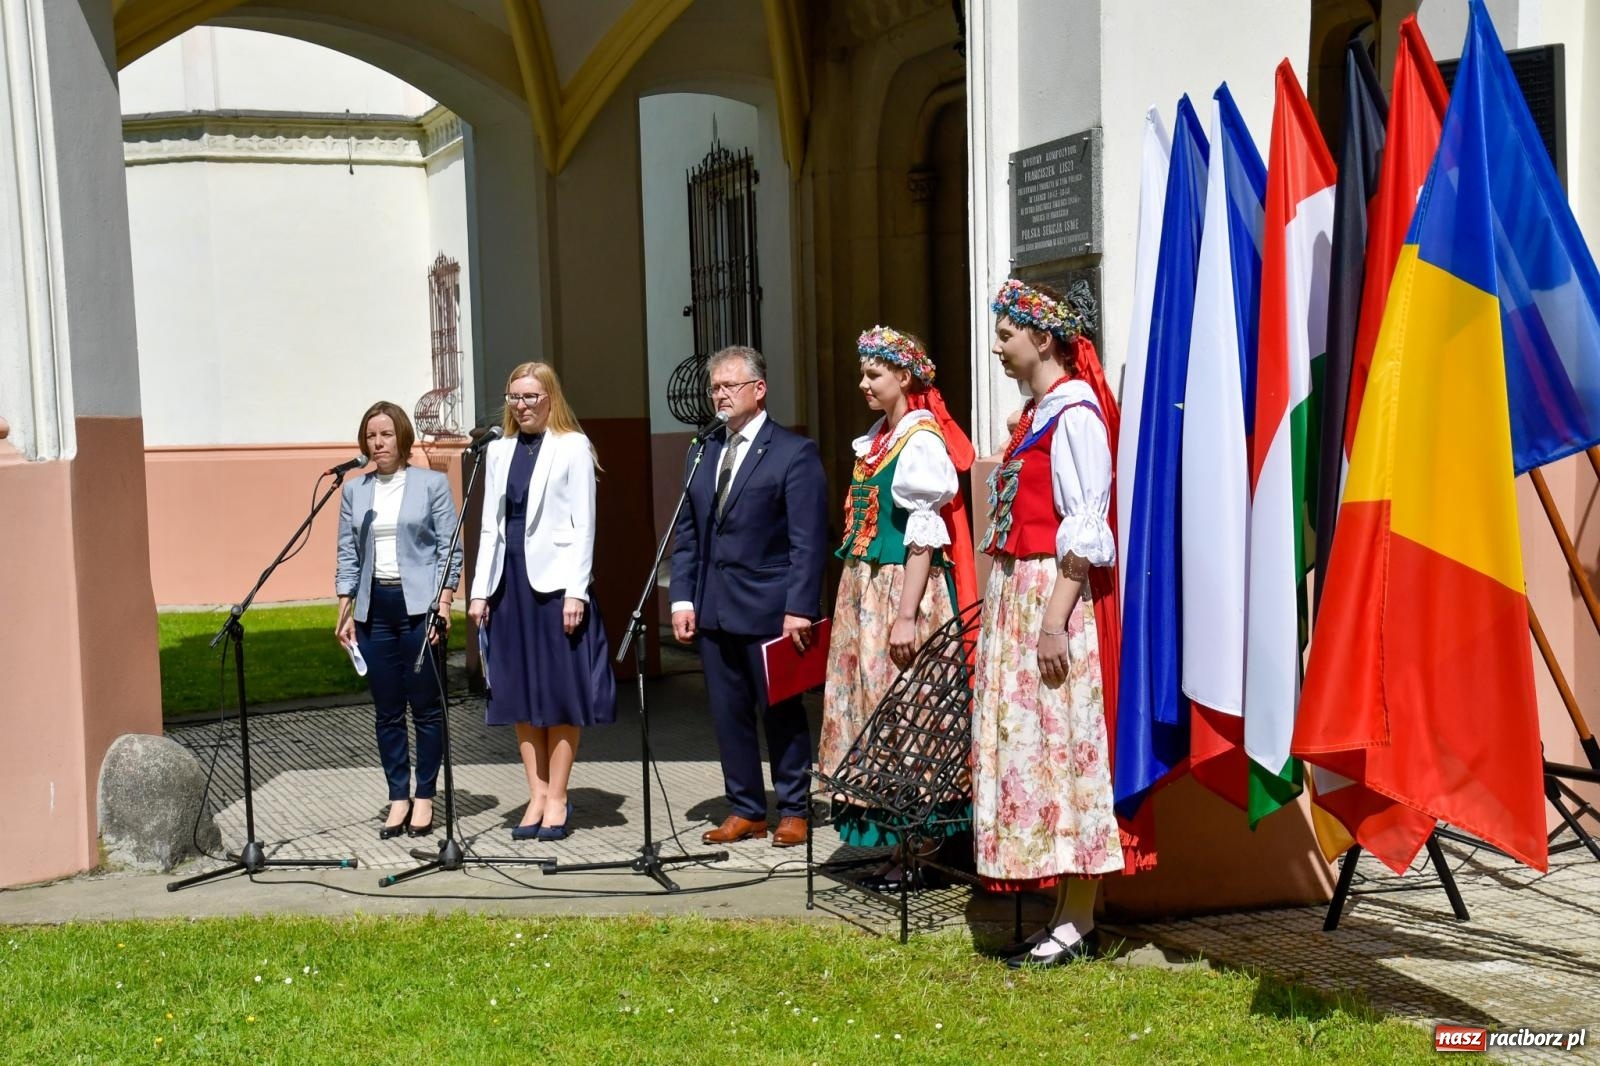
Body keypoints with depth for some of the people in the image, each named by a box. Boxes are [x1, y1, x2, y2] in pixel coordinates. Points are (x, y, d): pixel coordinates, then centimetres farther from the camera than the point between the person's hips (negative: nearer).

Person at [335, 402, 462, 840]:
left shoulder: (432, 483, 1)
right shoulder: (354, 491, 10)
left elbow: (449, 548, -1)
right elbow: (347, 554, 12)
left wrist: (443, 603, -9)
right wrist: (345, 612, 6)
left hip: (418, 605, -3)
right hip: (374, 607, 3)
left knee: (426, 707, 0)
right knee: (387, 711, 6)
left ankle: (424, 797, 9)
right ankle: (398, 798, 13)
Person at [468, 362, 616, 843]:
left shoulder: (572, 447, -1)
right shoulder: (499, 451, 13)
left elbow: (584, 523, -6)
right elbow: (490, 525, 13)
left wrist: (576, 591, -13)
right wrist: (480, 590, 6)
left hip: (555, 579, -5)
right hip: (509, 581, 5)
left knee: (561, 692, 0)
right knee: (519, 693, 6)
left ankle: (558, 799, 6)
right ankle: (537, 795, 14)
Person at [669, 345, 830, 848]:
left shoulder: (794, 453, -6)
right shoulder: (705, 452, 13)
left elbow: (808, 541, -10)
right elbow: (687, 531, 14)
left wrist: (799, 608, -16)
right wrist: (682, 598, 5)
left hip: (769, 610, -6)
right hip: (714, 609, 6)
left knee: (781, 712, 4)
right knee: (728, 712, 10)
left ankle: (793, 811, 16)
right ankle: (745, 810, 20)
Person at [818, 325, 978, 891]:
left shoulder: (921, 441, -12)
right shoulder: (877, 438, 14)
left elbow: (924, 535, -17)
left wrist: (906, 615, -22)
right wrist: (854, 599, 16)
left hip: (902, 589, -9)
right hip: (865, 589, 9)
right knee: (873, 707, 10)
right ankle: (896, 847, 17)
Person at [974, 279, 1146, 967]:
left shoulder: (1075, 412, -11)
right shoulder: (1037, 411, 17)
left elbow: (1085, 528, -17)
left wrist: (1054, 620, -22)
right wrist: (1000, 605, 17)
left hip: (1056, 597, -10)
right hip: (1016, 595, 10)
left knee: (1061, 744, -6)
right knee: (1030, 745, 9)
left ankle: (1075, 924, 0)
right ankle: (1065, 910, 16)